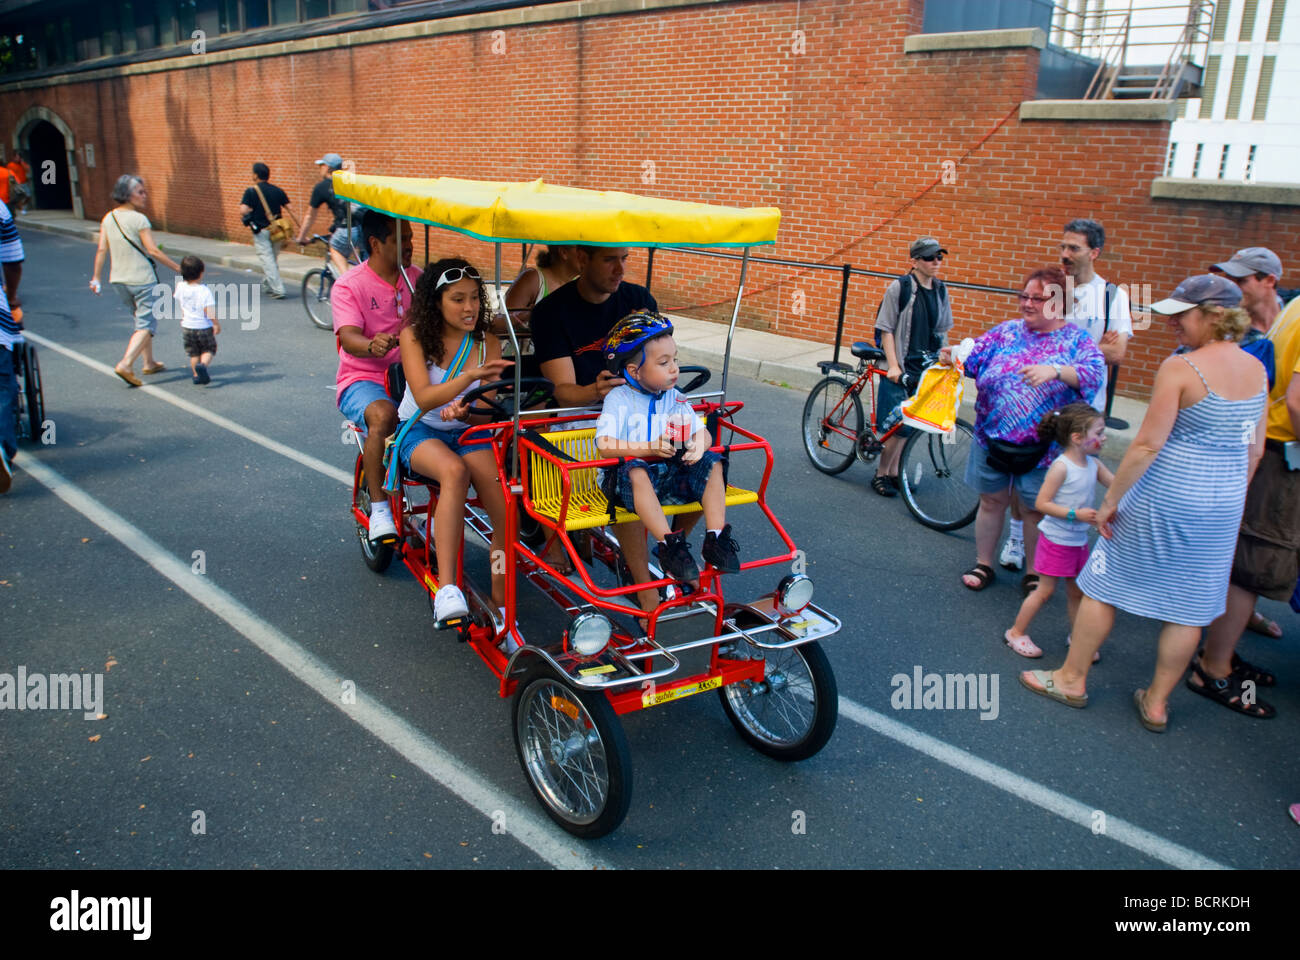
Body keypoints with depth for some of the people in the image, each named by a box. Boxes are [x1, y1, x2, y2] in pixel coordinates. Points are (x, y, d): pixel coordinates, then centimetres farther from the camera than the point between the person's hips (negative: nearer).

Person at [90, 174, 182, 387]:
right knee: (147, 325, -4)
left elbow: (101, 250, 6)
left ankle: (149, 363, 27)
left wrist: (95, 277, 11)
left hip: (118, 280, 7)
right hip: (142, 279, -7)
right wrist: (178, 267, -10)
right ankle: (125, 364, -17)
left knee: (142, 320, 21)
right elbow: (153, 251, -16)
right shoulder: (138, 219, -13)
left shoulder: (108, 218, 7)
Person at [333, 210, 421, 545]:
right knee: (383, 415, -37)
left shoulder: (417, 279, 10)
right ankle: (379, 508, -22)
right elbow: (348, 338, -20)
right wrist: (372, 346, -45)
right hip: (362, 380, -4)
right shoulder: (348, 285, -6)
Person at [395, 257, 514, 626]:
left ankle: (500, 607, -13)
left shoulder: (487, 343, 1)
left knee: (506, 507, -25)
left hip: (468, 431, 2)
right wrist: (469, 376, -34)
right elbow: (424, 398, -18)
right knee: (455, 470, -38)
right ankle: (446, 586, -41)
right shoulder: (414, 337, -4)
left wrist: (465, 410, -32)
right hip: (421, 431, -2)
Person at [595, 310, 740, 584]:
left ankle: (715, 539, -19)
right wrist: (649, 448, -27)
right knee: (635, 469, -37)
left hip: (671, 474, 5)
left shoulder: (675, 399, 9)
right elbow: (605, 445, -19)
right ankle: (667, 543, -37)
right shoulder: (619, 399, -7)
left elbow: (704, 434, 7)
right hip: (630, 478, -5)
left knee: (712, 463, -16)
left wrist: (698, 446, -17)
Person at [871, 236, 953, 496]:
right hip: (901, 367, -5)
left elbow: (942, 331, 16)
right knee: (899, 426, -8)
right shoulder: (900, 287, -7)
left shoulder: (941, 291, 9)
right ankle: (881, 473, 7)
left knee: (909, 425, 9)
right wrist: (893, 366, -13)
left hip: (927, 368, 5)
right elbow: (886, 329, -7)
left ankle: (894, 471, 21)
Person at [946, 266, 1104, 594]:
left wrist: (1056, 371, -38)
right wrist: (952, 356, -21)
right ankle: (983, 564, 29)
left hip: (1041, 447, -2)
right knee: (992, 502, 13)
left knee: (1036, 509, 10)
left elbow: (1094, 372, -20)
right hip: (992, 439, 3)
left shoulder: (1077, 340, -2)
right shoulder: (1007, 331, 7)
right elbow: (974, 358, 2)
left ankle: (1033, 573, 28)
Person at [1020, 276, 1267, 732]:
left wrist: (1111, 499, -11)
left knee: (1104, 586, 10)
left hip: (1164, 495, -6)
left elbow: (1147, 444, -19)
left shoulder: (1179, 368, -18)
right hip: (1223, 504, 7)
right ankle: (1156, 703, 25)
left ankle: (1071, 679, 22)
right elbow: (1254, 446, 10)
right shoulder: (1256, 369, 3)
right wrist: (1232, 497, 21)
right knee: (1190, 605, 13)